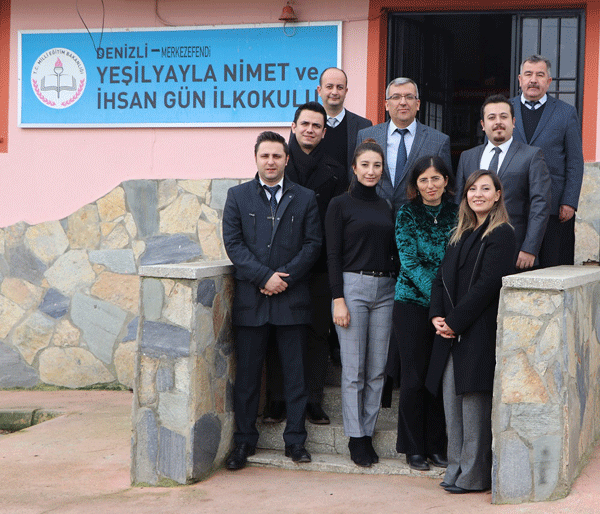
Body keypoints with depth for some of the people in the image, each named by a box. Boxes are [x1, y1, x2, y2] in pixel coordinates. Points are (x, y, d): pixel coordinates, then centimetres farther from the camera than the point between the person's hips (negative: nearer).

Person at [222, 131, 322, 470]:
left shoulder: (305, 198, 9)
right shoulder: (238, 196, 8)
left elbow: (313, 244, 3)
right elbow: (233, 242, 0)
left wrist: (285, 277, -9)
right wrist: (264, 277, -11)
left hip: (292, 298, 0)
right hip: (250, 298, 0)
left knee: (295, 373, 4)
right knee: (248, 373, 4)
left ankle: (296, 440, 12)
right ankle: (245, 440, 14)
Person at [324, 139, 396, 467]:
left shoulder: (386, 207, 14)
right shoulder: (340, 205, 0)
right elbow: (333, 255, -5)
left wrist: (399, 291, 11)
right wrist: (338, 299, -11)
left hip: (385, 289, 5)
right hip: (353, 286, -5)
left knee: (377, 369, 5)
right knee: (354, 369, -3)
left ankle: (368, 434, 14)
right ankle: (356, 439, 5)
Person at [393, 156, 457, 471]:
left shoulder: (456, 213, 4)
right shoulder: (407, 214, -2)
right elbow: (409, 261, -8)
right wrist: (435, 294, -17)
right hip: (413, 302, -2)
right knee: (414, 377, 1)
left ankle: (436, 446, 17)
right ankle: (414, 448, 12)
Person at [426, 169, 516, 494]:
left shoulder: (501, 235, -6)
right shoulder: (460, 235, 18)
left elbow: (487, 285, -14)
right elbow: (442, 278, 16)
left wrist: (454, 321, -14)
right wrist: (437, 316, -1)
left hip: (479, 333, -7)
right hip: (451, 334, 7)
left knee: (474, 403, -4)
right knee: (452, 403, 8)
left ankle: (472, 476, 4)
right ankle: (456, 470, 16)